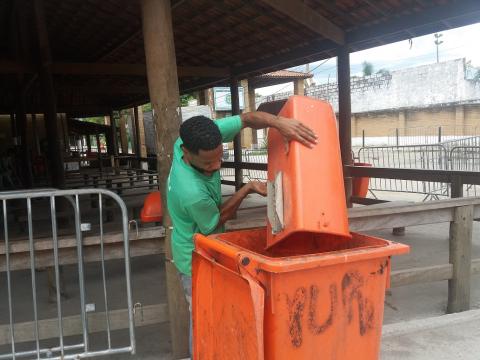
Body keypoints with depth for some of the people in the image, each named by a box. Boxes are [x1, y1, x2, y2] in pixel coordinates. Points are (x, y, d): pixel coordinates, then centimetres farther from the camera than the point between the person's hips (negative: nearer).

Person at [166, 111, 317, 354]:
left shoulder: (199, 138, -22)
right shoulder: (192, 192, -40)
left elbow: (247, 119, -16)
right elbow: (217, 222, -18)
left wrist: (278, 122, -35)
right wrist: (247, 189, -15)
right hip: (197, 260, -8)